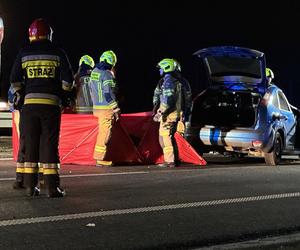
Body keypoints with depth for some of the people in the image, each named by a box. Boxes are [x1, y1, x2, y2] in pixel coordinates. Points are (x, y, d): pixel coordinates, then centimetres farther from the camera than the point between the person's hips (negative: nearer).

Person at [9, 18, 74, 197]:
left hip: (29, 104, 2)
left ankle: (30, 186, 8)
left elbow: (15, 80, 6)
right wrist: (64, 94, 17)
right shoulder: (57, 52, 3)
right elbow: (68, 80, -1)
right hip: (51, 104, -1)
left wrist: (19, 94, 24)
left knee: (30, 144, 8)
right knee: (49, 144, 0)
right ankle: (52, 187, -3)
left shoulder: (24, 53, 7)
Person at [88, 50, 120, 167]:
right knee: (105, 133, -3)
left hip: (96, 106, 8)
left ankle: (99, 157, 20)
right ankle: (100, 159, -2)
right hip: (106, 108, -8)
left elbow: (91, 88, 19)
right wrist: (116, 109, -12)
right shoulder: (107, 74, -14)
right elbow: (109, 93, -17)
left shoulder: (94, 72, 11)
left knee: (102, 132, 16)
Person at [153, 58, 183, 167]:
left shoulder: (168, 81, -14)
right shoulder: (175, 81, 17)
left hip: (168, 114, -10)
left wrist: (161, 112, -19)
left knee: (164, 138, -7)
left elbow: (168, 99, -23)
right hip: (175, 113, 10)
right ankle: (174, 159, 22)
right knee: (170, 137, 17)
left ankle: (169, 161, -7)